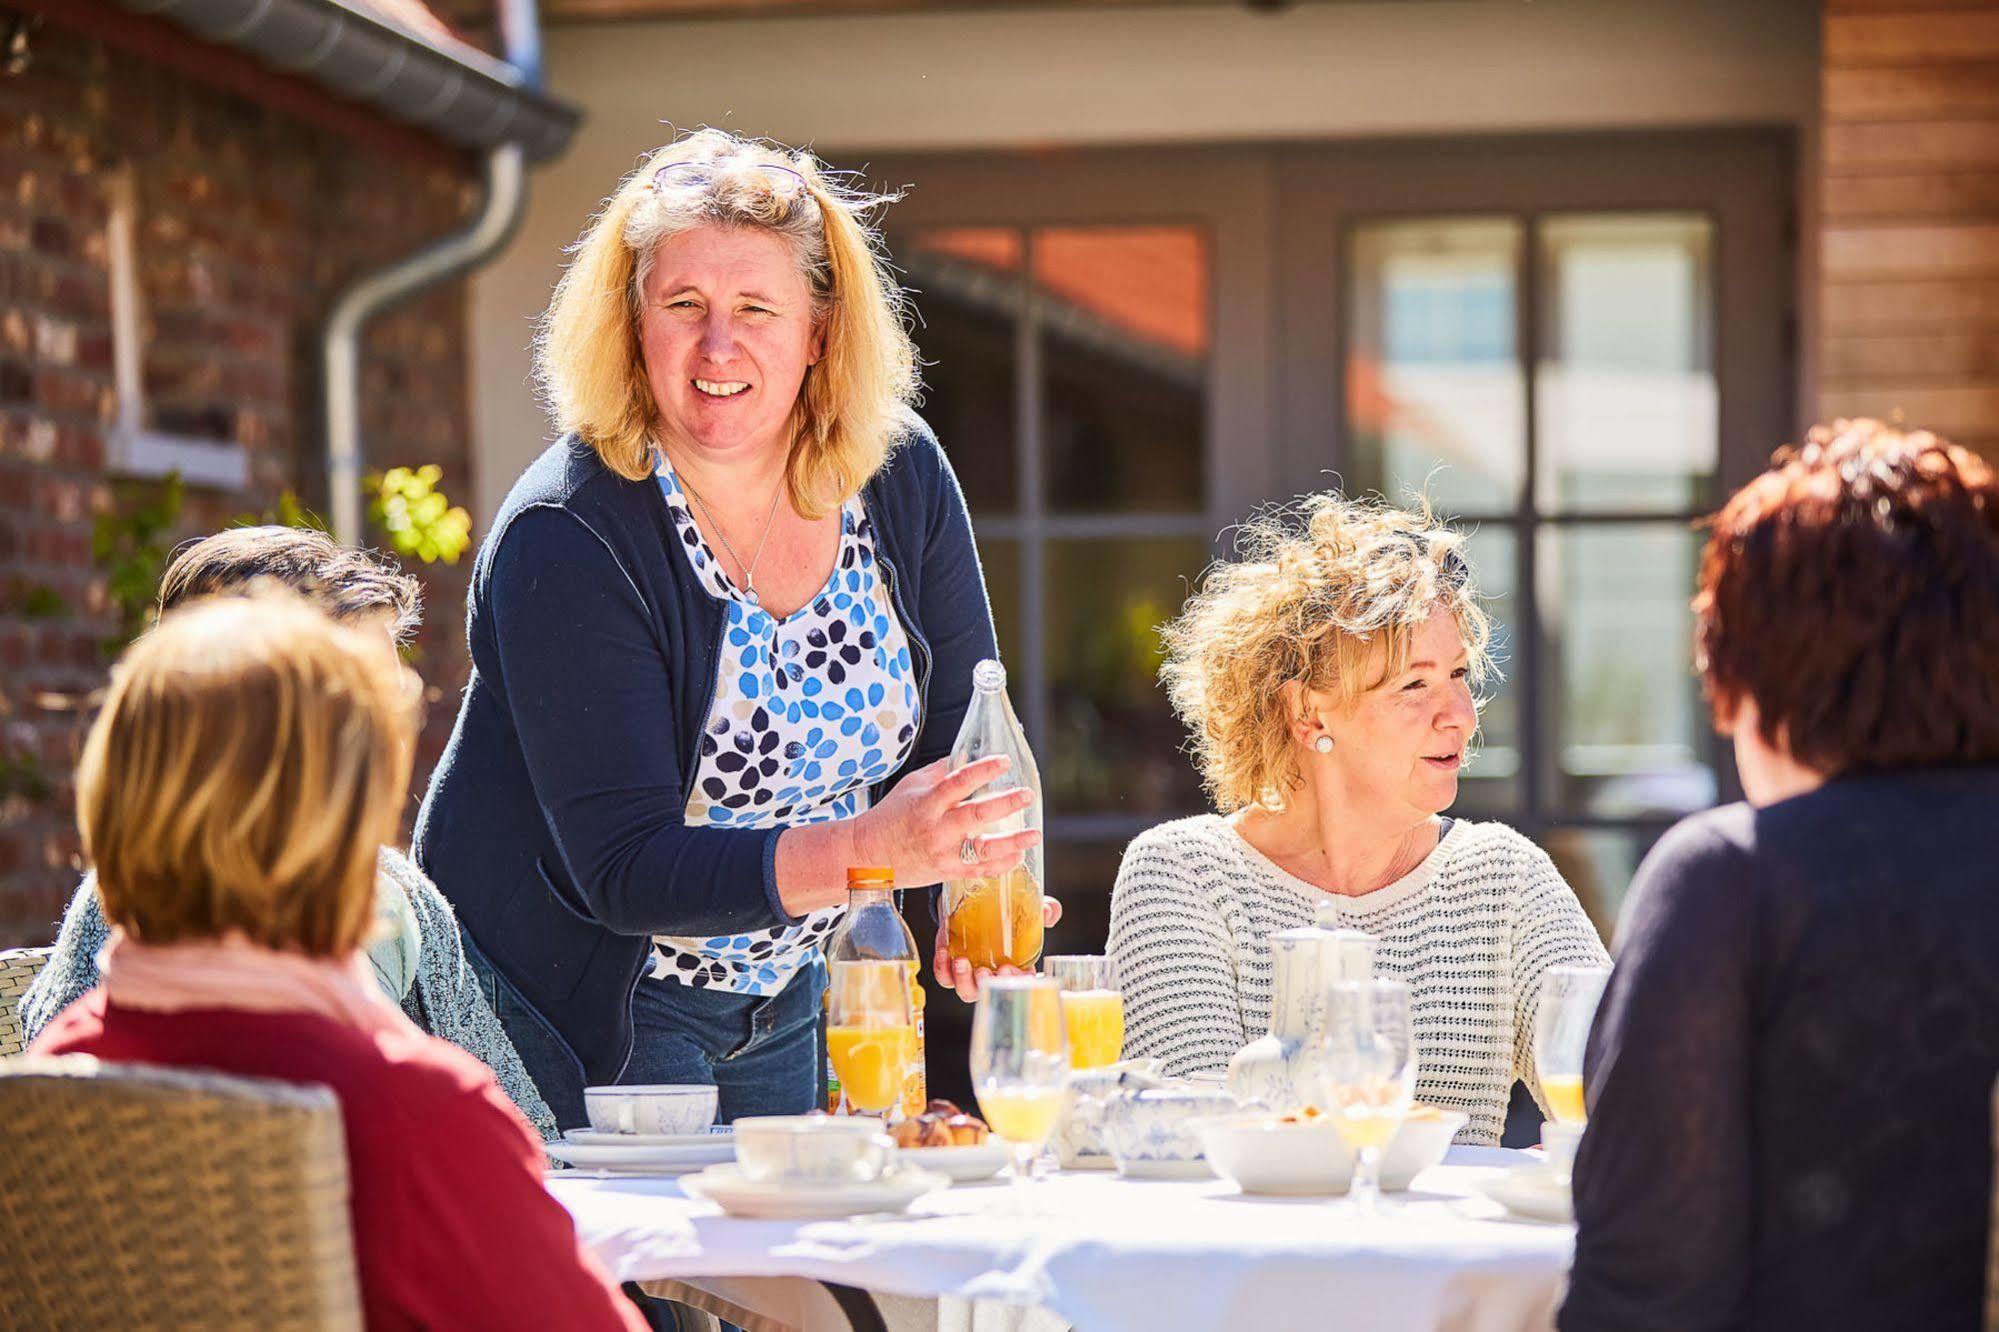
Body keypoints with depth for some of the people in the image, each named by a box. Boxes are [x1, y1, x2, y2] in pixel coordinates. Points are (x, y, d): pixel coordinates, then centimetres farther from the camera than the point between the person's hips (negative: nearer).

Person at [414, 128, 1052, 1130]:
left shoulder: (898, 480, -8)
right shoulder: (564, 539, -25)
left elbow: (962, 735, -1)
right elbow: (624, 869, -30)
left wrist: (971, 897, -23)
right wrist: (870, 851, -43)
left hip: (782, 1001, 6)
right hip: (570, 1007, -5)